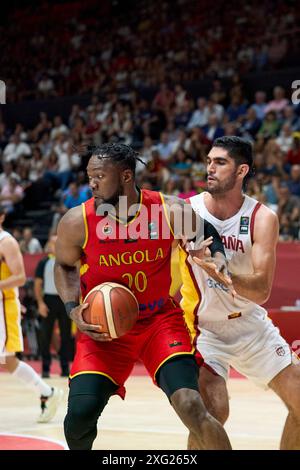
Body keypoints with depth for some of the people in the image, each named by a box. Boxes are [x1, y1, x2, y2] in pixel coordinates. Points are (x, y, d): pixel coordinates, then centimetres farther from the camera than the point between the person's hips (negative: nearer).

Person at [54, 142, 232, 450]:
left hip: (161, 319, -1)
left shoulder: (172, 212, -15)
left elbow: (205, 236, 7)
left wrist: (217, 261, -12)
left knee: (190, 406, -20)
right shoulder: (77, 222, -14)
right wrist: (73, 310, -9)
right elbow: (64, 266, 6)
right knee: (80, 411, -12)